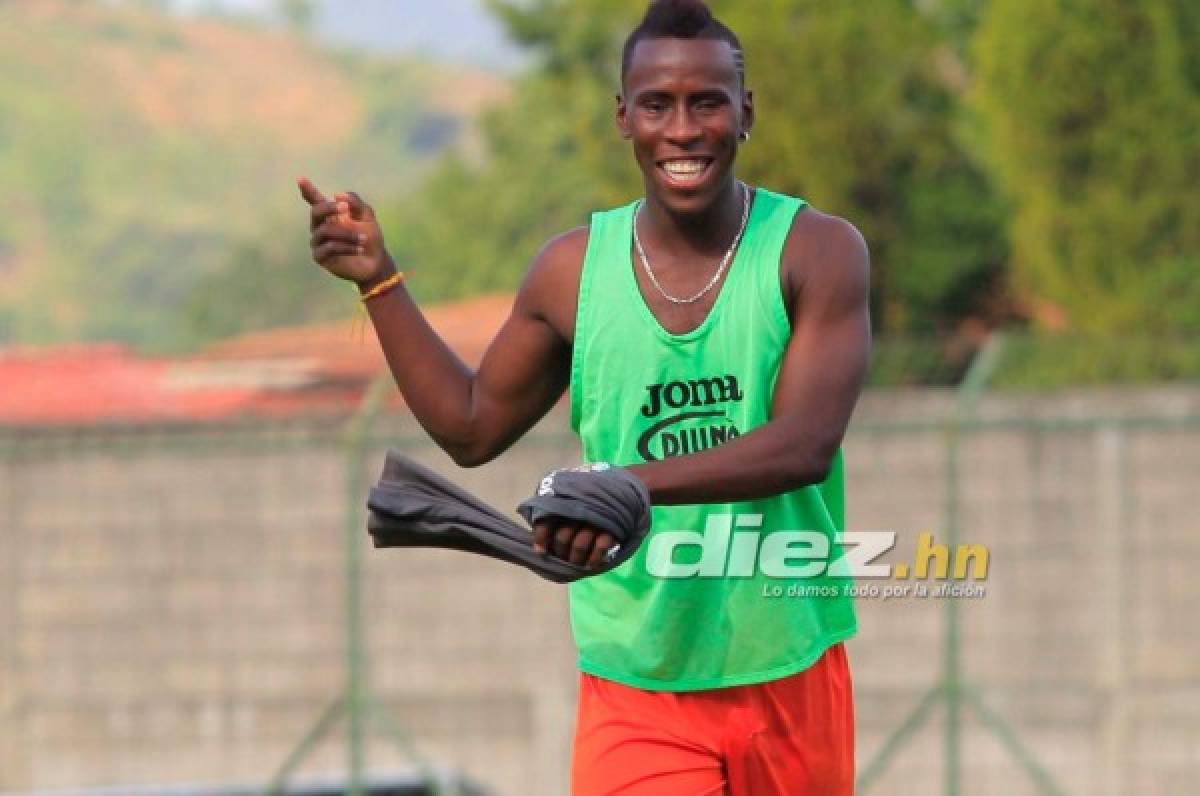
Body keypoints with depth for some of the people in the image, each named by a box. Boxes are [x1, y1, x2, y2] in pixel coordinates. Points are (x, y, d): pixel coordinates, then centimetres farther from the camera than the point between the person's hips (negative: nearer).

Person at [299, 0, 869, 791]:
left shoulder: (818, 251, -7)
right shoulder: (574, 271, 2)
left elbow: (806, 444, -20)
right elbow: (472, 427, 16)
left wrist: (634, 483, -33)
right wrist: (378, 280, 9)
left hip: (789, 676, -1)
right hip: (636, 691, 1)